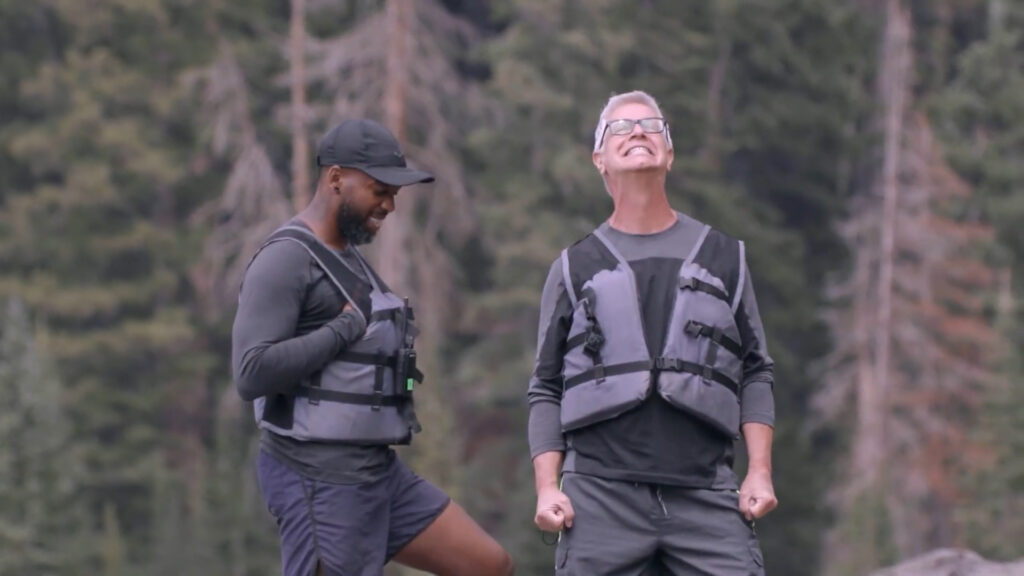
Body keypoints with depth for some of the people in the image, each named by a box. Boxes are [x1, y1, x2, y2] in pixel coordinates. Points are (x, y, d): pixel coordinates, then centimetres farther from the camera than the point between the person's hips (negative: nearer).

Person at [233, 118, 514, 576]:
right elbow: (252, 372, -24)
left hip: (380, 474, 9)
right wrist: (350, 326, -18)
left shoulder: (347, 260, 17)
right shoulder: (284, 261, -13)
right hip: (321, 484, -9)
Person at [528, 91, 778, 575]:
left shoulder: (723, 257, 14)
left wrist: (760, 472, 1)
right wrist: (546, 487, -3)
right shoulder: (576, 267, 12)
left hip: (705, 497, 0)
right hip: (601, 494, 0)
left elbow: (754, 374, 13)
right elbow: (546, 389, 11)